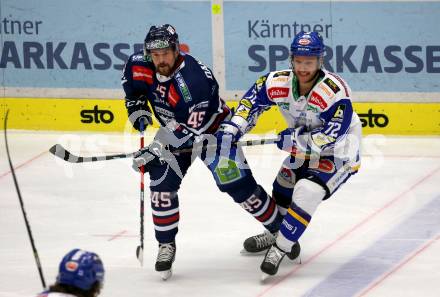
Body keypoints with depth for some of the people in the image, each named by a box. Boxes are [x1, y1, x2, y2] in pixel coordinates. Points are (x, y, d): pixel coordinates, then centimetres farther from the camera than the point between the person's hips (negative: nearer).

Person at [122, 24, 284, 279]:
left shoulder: (193, 81, -37)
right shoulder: (140, 65, -18)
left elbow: (192, 130, -34)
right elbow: (132, 83, 9)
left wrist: (156, 149, -33)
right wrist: (138, 108, -1)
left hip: (211, 127, -5)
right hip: (174, 129, 5)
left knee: (237, 184, -10)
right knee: (162, 183, -9)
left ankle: (280, 229, 6)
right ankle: (166, 246, 5)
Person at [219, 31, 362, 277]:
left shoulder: (335, 90, -33)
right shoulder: (280, 82, -15)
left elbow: (335, 132, -35)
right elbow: (253, 100, -3)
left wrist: (298, 139, -38)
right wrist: (233, 127, -16)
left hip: (338, 155, -8)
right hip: (305, 152, 8)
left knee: (307, 192, -25)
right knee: (282, 189, 21)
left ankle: (282, 247, -13)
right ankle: (275, 234, 47)